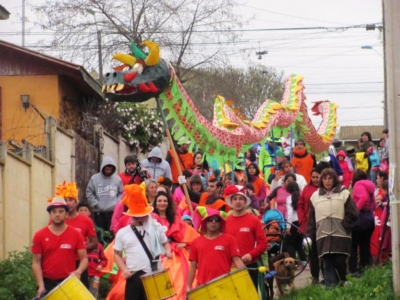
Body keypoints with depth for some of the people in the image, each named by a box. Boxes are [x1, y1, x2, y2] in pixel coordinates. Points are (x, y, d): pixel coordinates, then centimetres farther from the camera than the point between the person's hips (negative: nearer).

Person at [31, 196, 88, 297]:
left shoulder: (76, 234, 1)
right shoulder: (40, 236, 0)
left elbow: (84, 259, 2)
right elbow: (36, 263, 0)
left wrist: (78, 271, -20)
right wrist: (41, 285, -11)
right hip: (47, 283, 0)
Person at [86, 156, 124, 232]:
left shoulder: (117, 179, 2)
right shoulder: (95, 178, -2)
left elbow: (121, 193, 11)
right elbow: (89, 193, 1)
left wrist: (117, 203, -2)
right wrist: (96, 204, -6)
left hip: (113, 211, 1)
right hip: (99, 212, 0)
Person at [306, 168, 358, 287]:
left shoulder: (344, 194, 4)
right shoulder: (315, 196, 12)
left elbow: (352, 214, 1)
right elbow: (311, 219, 13)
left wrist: (344, 227, -8)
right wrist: (309, 236, 7)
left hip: (341, 237, -2)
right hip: (323, 237, 2)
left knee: (340, 262, -3)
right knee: (327, 265, -2)